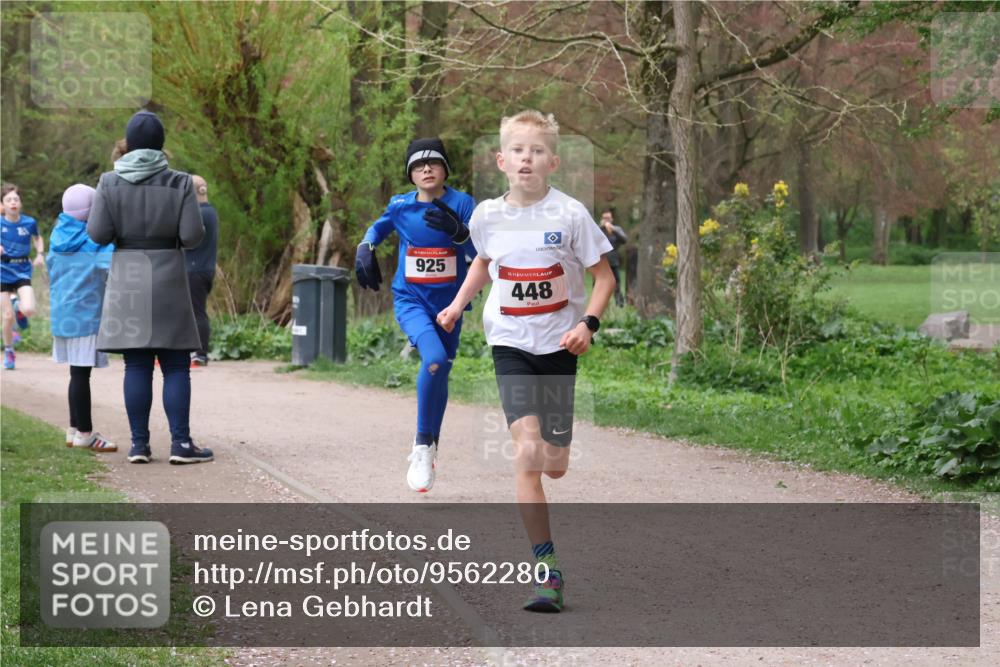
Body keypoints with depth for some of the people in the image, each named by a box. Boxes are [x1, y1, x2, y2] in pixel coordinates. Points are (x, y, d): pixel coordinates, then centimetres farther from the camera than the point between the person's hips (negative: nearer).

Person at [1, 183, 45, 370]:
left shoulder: (29, 222, -5)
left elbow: (37, 238, 15)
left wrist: (40, 254, -2)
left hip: (23, 272, 0)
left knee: (29, 310, -20)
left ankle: (18, 306, 18)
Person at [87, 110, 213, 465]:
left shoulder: (110, 183, -2)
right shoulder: (179, 183, -5)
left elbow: (98, 233, -6)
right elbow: (192, 235, -9)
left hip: (126, 276, 2)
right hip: (168, 275, -2)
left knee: (136, 364, 6)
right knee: (176, 365, 3)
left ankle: (139, 443, 4)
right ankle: (180, 443, -2)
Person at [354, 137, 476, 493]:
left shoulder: (461, 204, -7)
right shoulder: (400, 206, -2)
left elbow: (481, 252, -15)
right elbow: (380, 227, 21)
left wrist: (457, 230, -32)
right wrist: (365, 248, 2)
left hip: (449, 303, 2)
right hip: (410, 299, -2)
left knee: (439, 375, 14)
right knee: (434, 358, -28)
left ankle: (428, 448, 37)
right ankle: (423, 446, -15)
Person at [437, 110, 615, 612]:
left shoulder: (570, 214, -10)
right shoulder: (487, 216, -2)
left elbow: (604, 276, -2)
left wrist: (588, 323, -16)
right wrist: (457, 305, 13)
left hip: (559, 345, 0)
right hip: (510, 344, 0)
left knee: (555, 467, 6)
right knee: (526, 453, -18)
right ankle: (546, 570, -16)